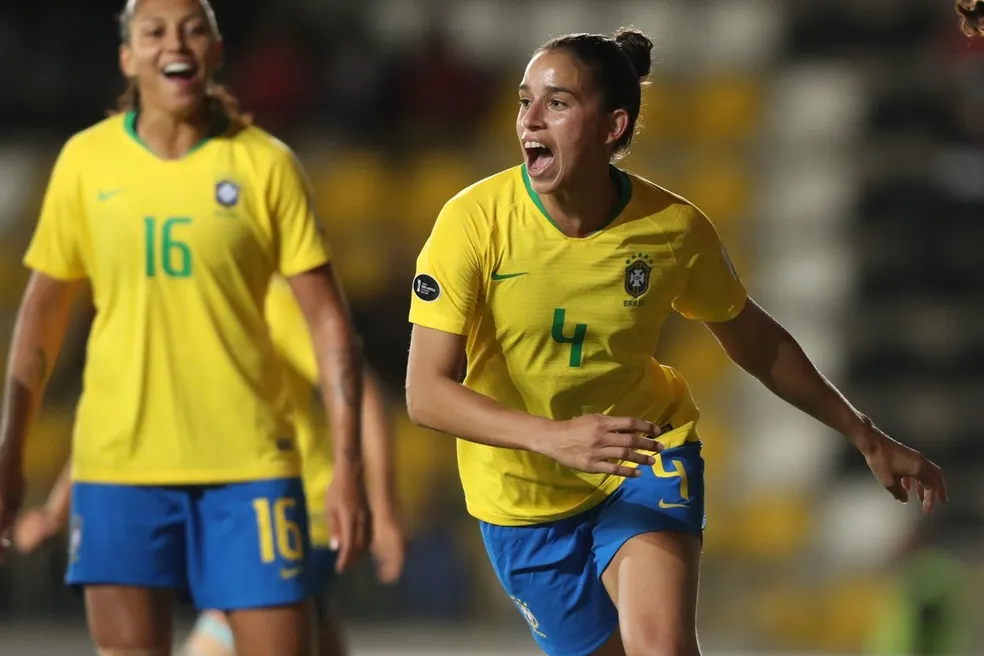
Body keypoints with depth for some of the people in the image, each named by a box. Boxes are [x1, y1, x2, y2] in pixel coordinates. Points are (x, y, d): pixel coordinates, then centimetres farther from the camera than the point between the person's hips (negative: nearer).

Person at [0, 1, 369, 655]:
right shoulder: (86, 160, 3)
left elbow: (328, 318, -2)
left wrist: (348, 464, -8)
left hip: (248, 460, -1)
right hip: (119, 460, 1)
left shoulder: (265, 164, -2)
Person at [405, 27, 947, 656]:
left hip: (646, 463, 0)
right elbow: (426, 391, -24)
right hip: (523, 497, 0)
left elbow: (756, 344, 5)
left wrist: (867, 437, 9)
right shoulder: (474, 221, -21)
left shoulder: (673, 228, -15)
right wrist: (554, 438, -39)